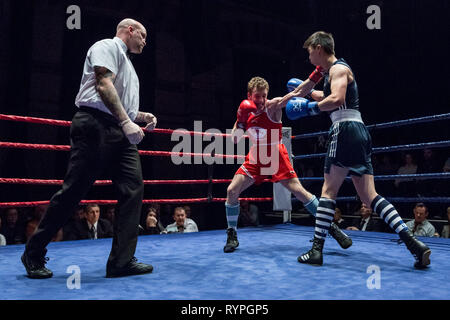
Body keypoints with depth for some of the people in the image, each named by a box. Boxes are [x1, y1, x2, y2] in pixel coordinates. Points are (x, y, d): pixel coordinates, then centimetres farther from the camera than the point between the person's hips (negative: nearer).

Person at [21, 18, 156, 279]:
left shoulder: (126, 62, 31)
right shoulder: (107, 46, 4)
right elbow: (104, 86, -14)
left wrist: (143, 116, 17)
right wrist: (126, 122, -21)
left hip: (121, 133, 9)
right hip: (96, 127, -9)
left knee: (134, 188, -6)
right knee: (73, 191, -6)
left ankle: (122, 261, -4)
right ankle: (34, 253, 10)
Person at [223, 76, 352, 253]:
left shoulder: (273, 106, -15)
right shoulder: (245, 110, 0)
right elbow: (234, 139, 4)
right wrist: (240, 122, -15)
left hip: (276, 157, -4)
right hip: (255, 158, 4)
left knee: (299, 191, -10)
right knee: (231, 191, -7)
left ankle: (332, 227, 4)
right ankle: (232, 236, 9)